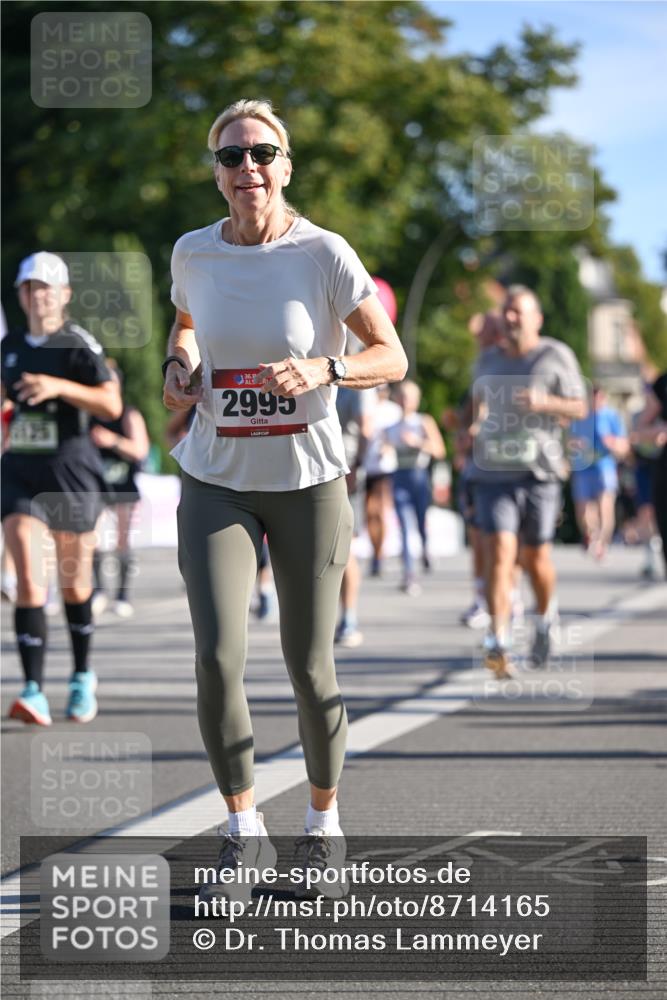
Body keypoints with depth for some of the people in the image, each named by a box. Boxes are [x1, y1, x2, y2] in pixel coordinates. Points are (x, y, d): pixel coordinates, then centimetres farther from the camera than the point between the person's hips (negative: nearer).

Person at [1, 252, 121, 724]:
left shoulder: (80, 344, -7)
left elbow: (112, 405, -18)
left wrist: (59, 387, -26)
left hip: (71, 474, -3)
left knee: (75, 584, 9)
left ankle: (83, 677, 31)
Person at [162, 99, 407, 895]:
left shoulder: (324, 254, -11)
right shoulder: (193, 253, -1)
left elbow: (392, 358, -6)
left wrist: (321, 369, -24)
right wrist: (177, 369, 0)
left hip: (309, 481, -2)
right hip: (216, 484, 2)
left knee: (309, 670, 4)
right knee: (217, 658, -15)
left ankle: (324, 820, 28)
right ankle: (244, 832, 2)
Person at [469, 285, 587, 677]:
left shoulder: (556, 356, 1)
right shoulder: (488, 360, 13)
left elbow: (580, 408, -1)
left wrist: (545, 403, -18)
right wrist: (477, 422, 11)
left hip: (539, 472, -2)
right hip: (493, 472, 2)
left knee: (535, 557, 7)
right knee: (500, 552, -13)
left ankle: (545, 619, 37)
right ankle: (498, 643, -20)